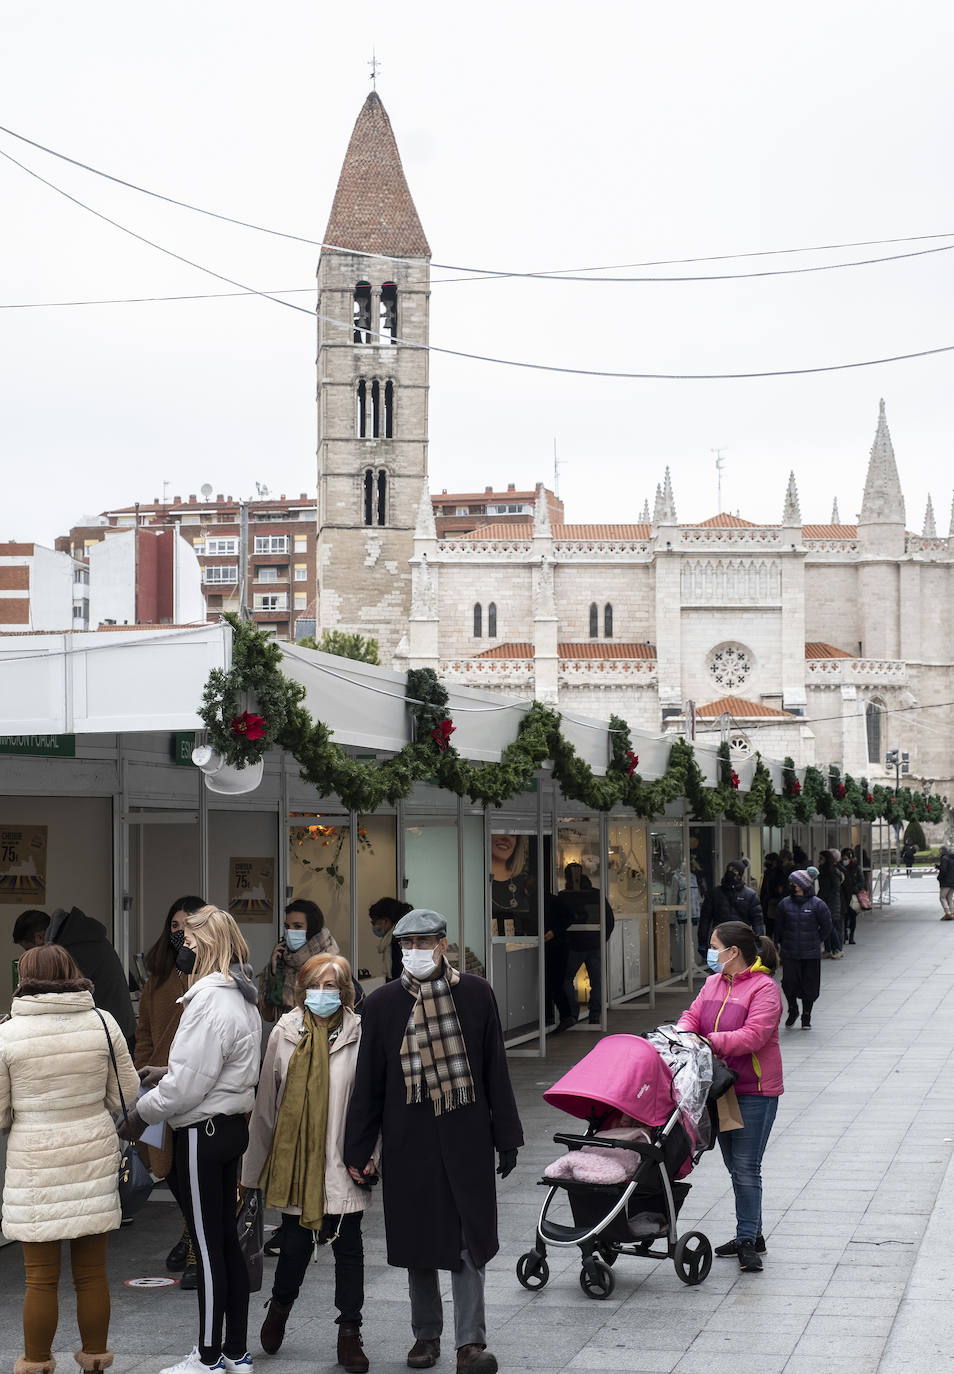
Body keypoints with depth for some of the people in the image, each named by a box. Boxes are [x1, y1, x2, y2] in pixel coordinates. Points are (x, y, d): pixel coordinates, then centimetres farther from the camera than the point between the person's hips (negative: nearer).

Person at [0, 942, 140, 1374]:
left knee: (41, 1279, 7)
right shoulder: (103, 1023, -3)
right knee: (92, 1273, 14)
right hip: (94, 1158, 3)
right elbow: (125, 1095, 4)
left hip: (35, 1164, -3)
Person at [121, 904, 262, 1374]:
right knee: (226, 1241, 14)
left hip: (202, 1133, -10)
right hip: (231, 1125, 10)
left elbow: (188, 1085, -21)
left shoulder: (209, 1003, -20)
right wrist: (166, 1072, 11)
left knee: (208, 1247, -1)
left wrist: (140, 1114, -8)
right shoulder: (242, 1000, 11)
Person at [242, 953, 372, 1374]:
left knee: (347, 1245, 5)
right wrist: (254, 1164, 9)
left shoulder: (359, 1035, -4)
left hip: (342, 1163, -1)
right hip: (294, 1159, 1)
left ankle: (349, 1332, 16)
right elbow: (266, 1101, 7)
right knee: (295, 1242, 8)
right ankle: (280, 1306, 37)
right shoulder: (285, 1033, 2)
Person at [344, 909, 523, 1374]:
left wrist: (506, 1137, 4)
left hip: (466, 1135, -1)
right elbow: (367, 1082, 5)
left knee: (469, 1238, -4)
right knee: (417, 1239, 9)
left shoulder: (475, 994, 1)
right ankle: (426, 1334, 25)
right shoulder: (383, 1003, 2)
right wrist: (358, 1150, 3)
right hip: (408, 1140, 1)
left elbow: (496, 1070, 5)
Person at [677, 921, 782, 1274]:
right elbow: (693, 1015, 8)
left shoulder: (764, 989, -13)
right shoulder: (713, 984, 12)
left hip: (754, 1091, -8)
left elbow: (753, 1036, -22)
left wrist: (709, 1041, -28)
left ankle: (747, 1242, -3)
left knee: (746, 1167, -8)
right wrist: (682, 1034, -15)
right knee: (735, 1167, 14)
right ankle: (751, 1235, 24)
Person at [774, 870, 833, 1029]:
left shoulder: (817, 904, -5)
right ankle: (792, 1010, 21)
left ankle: (806, 1016, 21)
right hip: (789, 954, 1)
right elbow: (779, 926, 14)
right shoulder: (785, 903, 2)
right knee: (789, 983, -5)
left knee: (810, 986, 4)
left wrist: (816, 942, 7)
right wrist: (782, 943, 11)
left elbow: (826, 927, 4)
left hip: (811, 955, -1)